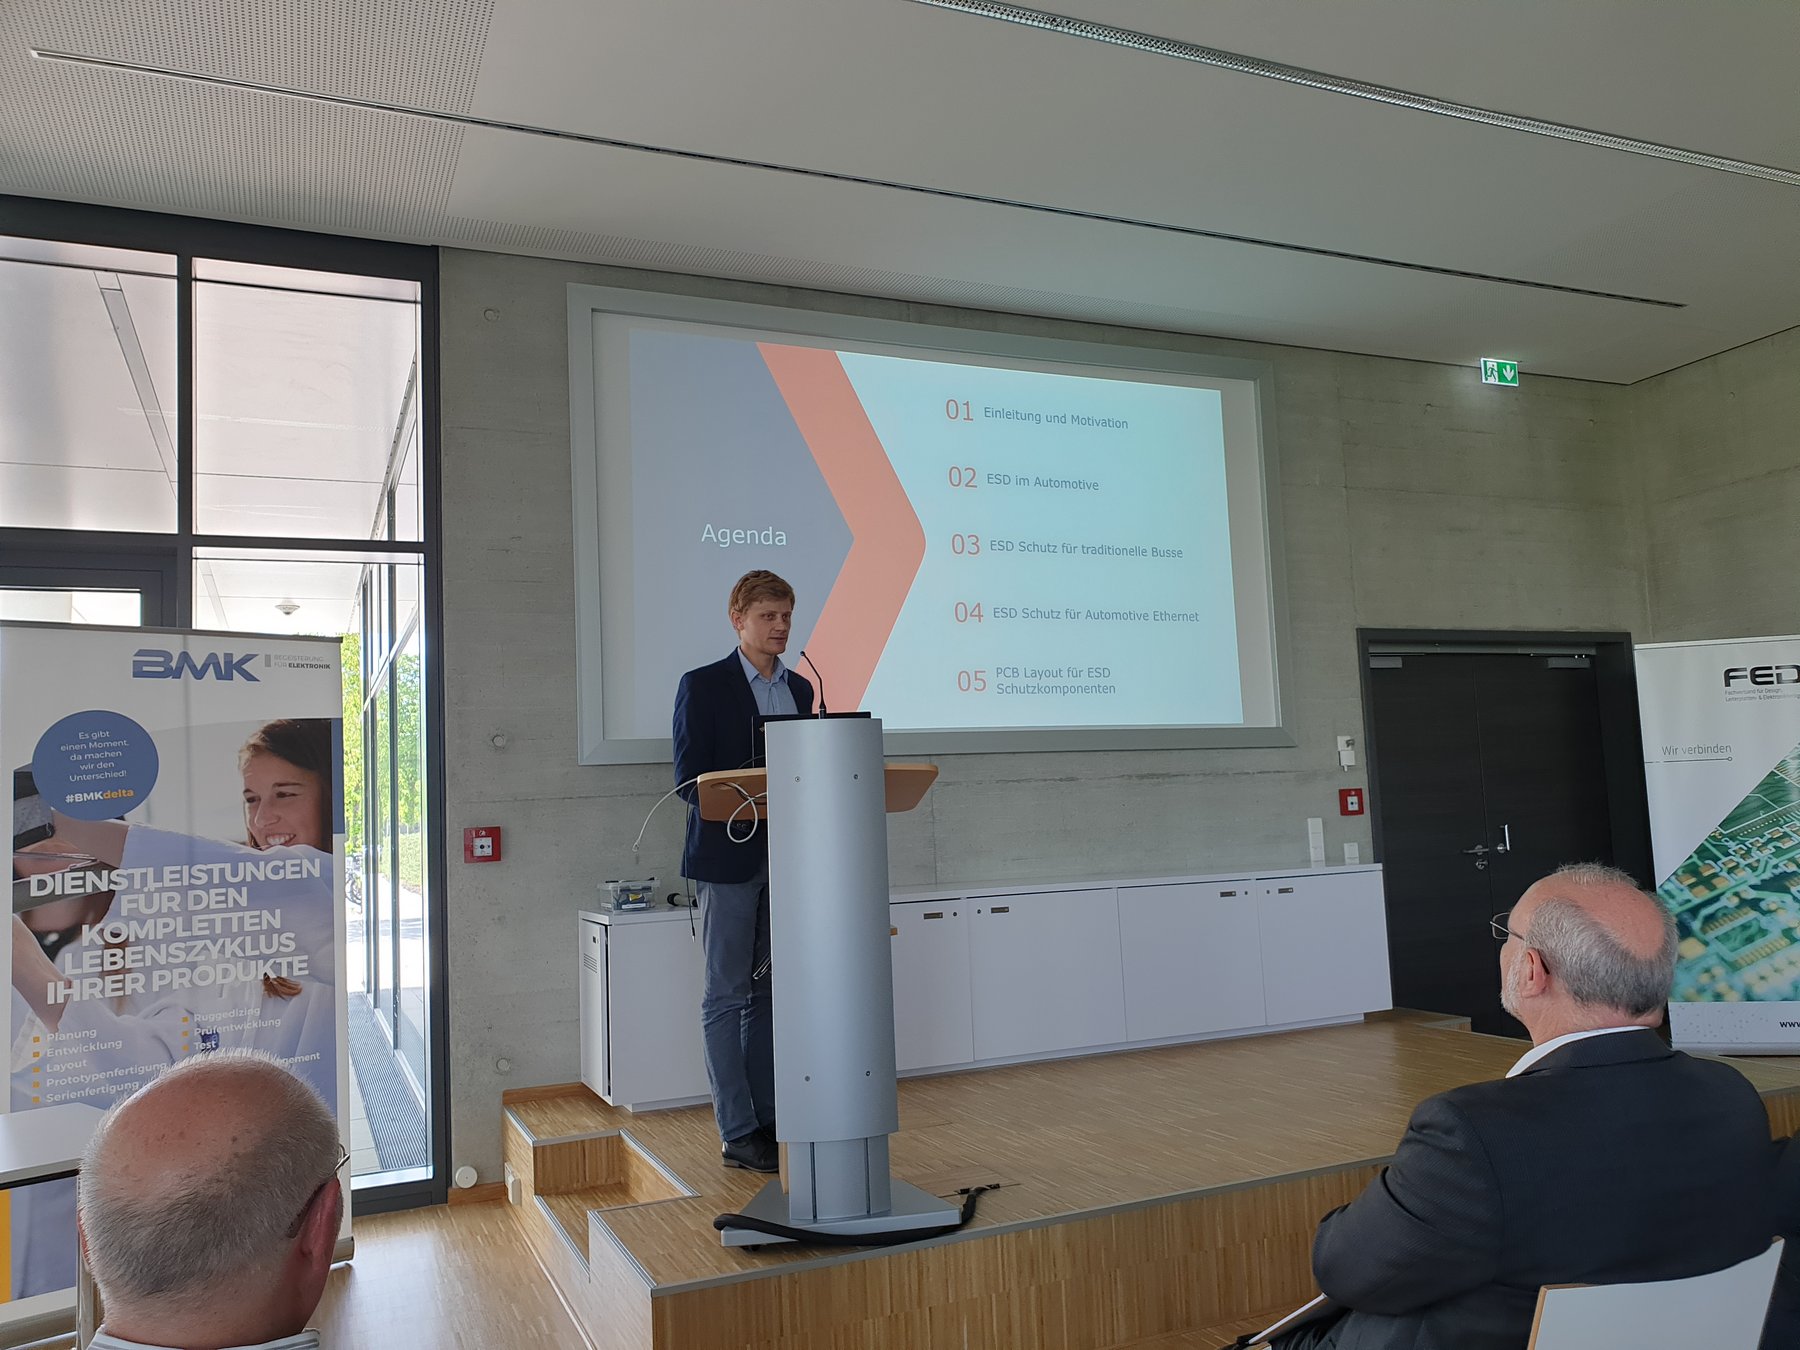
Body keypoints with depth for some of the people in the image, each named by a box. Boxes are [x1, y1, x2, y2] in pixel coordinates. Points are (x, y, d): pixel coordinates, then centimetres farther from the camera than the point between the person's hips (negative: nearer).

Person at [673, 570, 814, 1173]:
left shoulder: (800, 689, 14)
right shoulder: (703, 686, -3)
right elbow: (690, 778, -8)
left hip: (786, 856, 6)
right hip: (729, 856, -5)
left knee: (770, 992, 10)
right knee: (727, 995, 0)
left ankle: (768, 1121, 18)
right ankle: (737, 1135, 5)